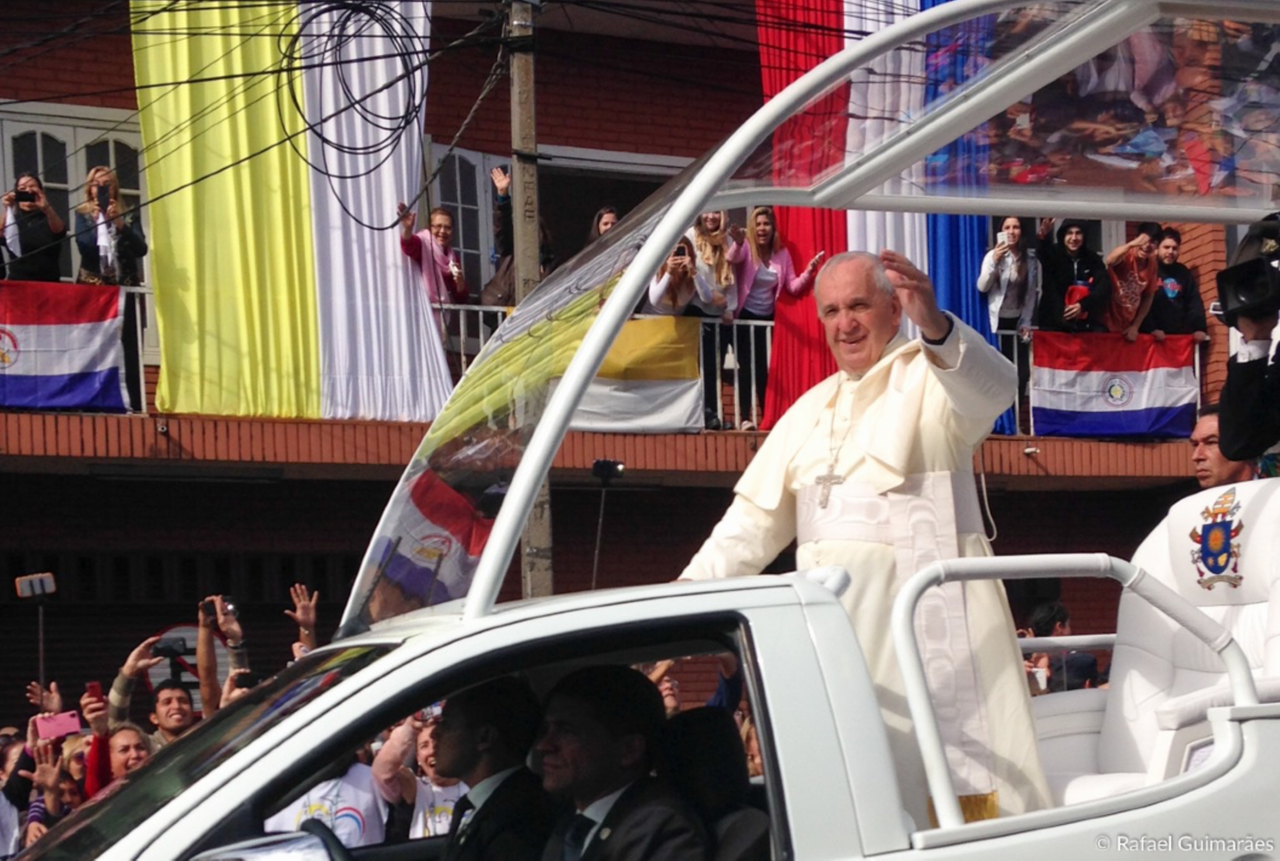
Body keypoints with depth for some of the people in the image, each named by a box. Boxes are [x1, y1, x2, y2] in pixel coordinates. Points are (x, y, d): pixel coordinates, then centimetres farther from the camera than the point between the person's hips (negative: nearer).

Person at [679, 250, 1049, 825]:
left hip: (922, 612, -6)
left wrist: (934, 327, -41)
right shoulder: (810, 410, 21)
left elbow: (992, 389, -22)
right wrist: (687, 592, 12)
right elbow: (754, 518, 22)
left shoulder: (928, 377, 1)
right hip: (832, 615, 6)